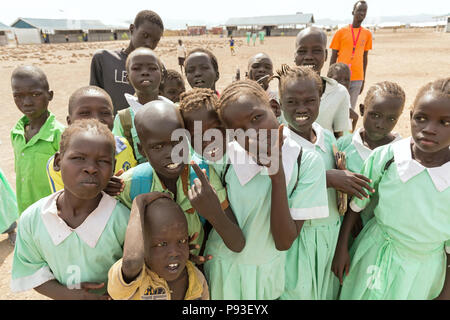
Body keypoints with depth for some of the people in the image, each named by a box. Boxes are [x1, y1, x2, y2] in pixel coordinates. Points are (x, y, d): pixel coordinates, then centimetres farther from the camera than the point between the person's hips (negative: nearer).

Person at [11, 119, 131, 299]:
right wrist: (70, 294, -20)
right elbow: (32, 272, -7)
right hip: (65, 296, 3)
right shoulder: (31, 219, -17)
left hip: (115, 297, -2)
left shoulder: (122, 219, -27)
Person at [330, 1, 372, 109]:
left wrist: (363, 79, 14)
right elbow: (333, 57, 3)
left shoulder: (367, 34, 10)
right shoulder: (341, 32, 1)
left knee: (350, 108, 4)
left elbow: (365, 58, 15)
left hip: (357, 79, 3)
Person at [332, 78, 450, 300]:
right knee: (362, 294, 18)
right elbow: (356, 203, -5)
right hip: (374, 255, 0)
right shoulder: (384, 157, -18)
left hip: (424, 270, 0)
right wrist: (341, 247, -2)